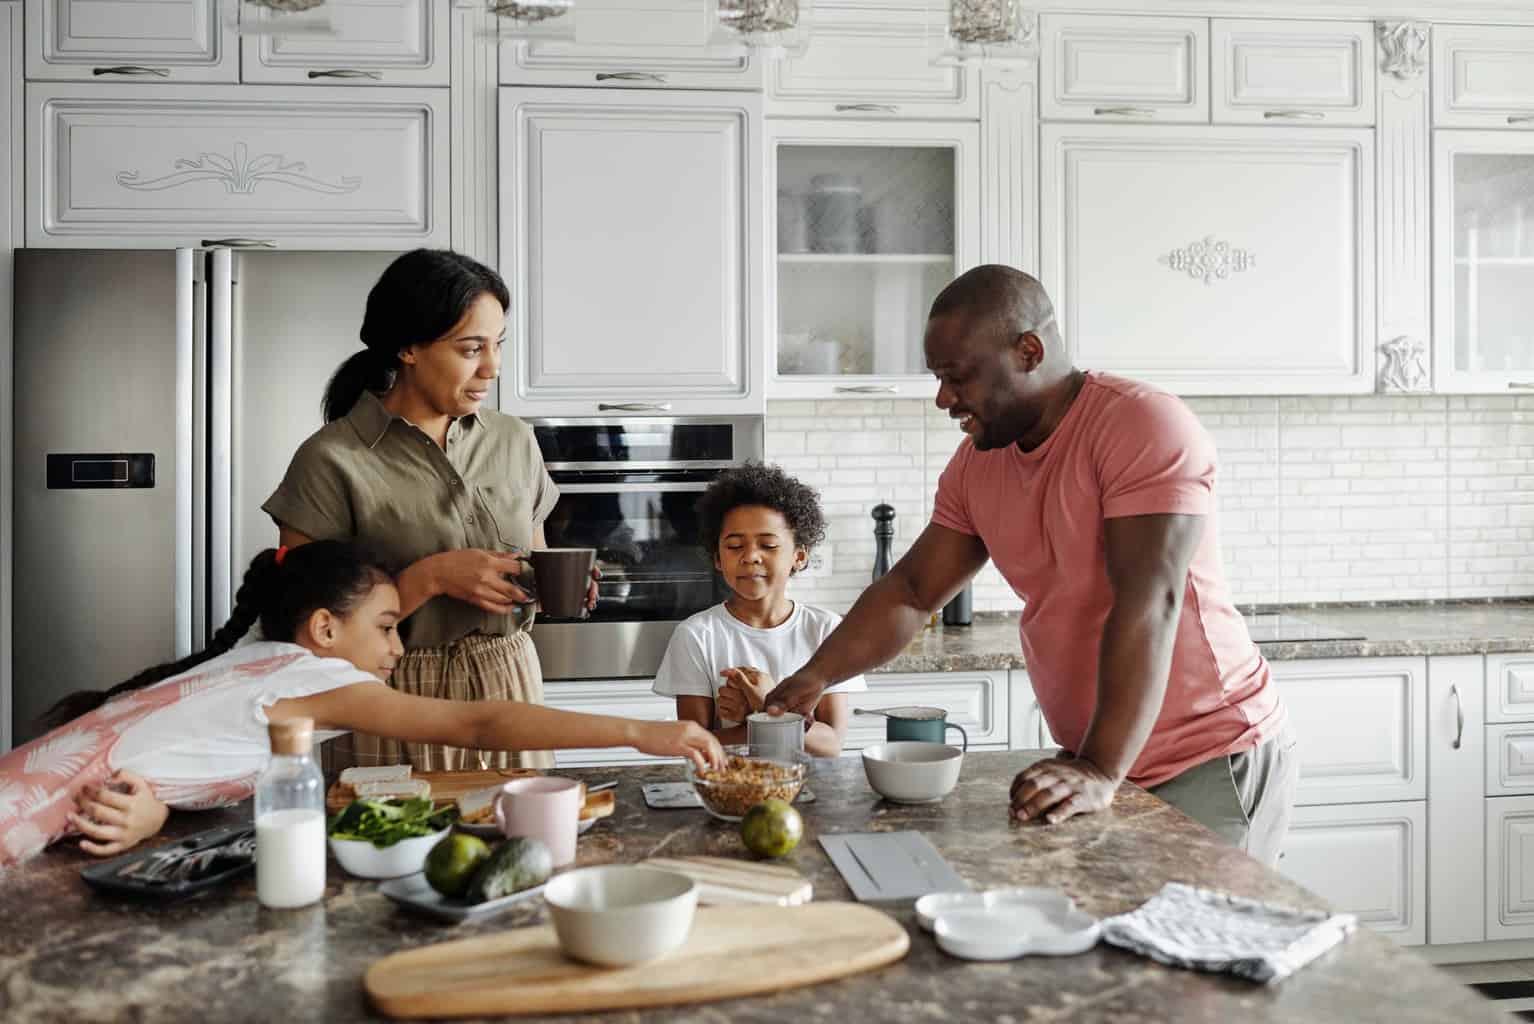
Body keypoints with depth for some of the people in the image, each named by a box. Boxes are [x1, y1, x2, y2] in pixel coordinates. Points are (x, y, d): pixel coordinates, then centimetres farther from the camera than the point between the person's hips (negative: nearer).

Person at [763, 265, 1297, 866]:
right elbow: (910, 591, 10)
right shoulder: (977, 462, 6)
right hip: (1100, 762, 6)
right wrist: (813, 678, -3)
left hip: (1211, 761, -6)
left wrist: (1100, 772, -33)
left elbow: (1148, 606, -27)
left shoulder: (1145, 425, -18)